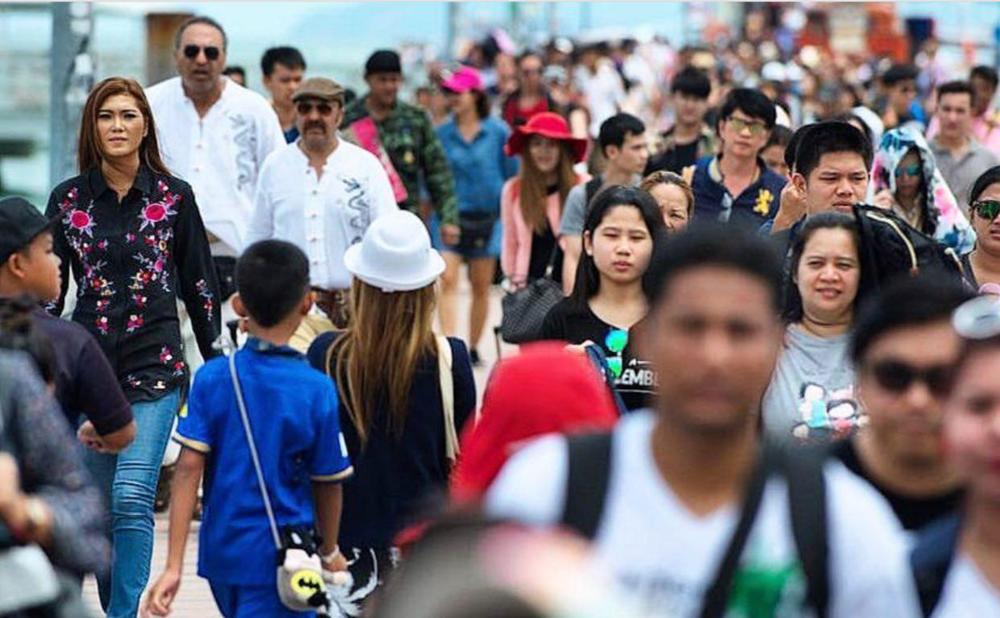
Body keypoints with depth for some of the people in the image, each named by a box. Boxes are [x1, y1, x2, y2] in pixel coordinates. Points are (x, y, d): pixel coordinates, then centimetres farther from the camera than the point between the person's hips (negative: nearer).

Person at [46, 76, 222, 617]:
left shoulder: (174, 197, 1)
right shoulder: (68, 200, 5)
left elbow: (200, 287, 6)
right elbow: (49, 289, 9)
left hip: (155, 367, -2)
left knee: (132, 496, -15)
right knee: (99, 506, 8)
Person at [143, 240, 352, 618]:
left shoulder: (212, 378, -6)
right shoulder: (317, 390, -12)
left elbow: (188, 470, -10)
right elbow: (328, 484, -2)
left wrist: (173, 566, -9)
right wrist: (329, 553, 17)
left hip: (221, 551, 4)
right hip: (280, 561, -4)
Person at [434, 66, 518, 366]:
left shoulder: (498, 132, -2)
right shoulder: (442, 134, 2)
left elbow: (512, 175, 4)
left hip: (487, 217, 0)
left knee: (481, 287, 9)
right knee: (447, 280, -14)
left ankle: (473, 347, 22)